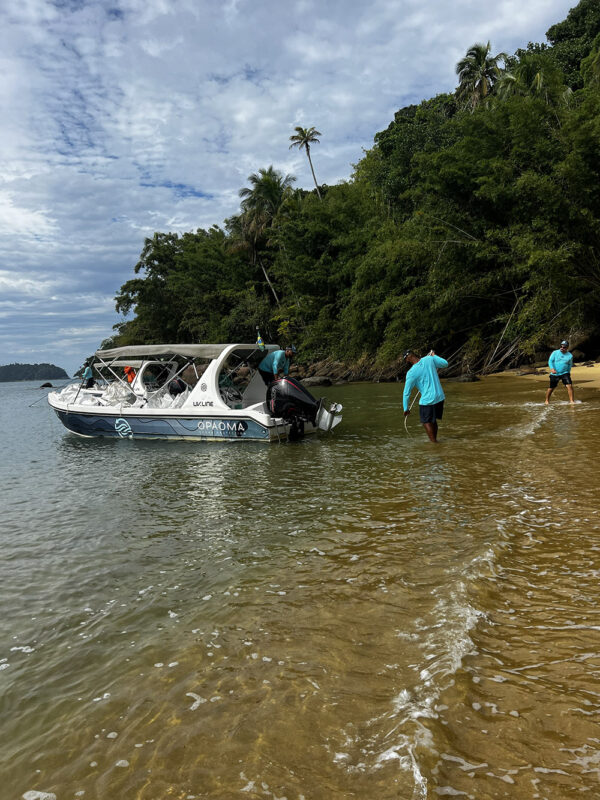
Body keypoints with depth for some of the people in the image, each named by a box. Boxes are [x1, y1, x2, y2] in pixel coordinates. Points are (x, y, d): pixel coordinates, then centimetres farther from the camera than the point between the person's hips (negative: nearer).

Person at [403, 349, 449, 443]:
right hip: (440, 397, 6)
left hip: (427, 400, -6)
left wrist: (406, 409, 1)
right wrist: (434, 356, 27)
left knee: (426, 422, 10)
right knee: (433, 420, 22)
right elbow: (445, 363, 13)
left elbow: (406, 393, -9)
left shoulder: (411, 373, -15)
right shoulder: (429, 359, -5)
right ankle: (434, 440, 32)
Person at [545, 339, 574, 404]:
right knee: (551, 388, 7)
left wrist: (568, 372, 15)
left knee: (569, 386, -16)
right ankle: (547, 401, 26)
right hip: (555, 374, -1)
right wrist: (552, 368, -24)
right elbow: (550, 361, -7)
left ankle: (572, 401, -11)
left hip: (564, 373, 1)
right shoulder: (555, 353, -2)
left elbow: (570, 365, 15)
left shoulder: (570, 356, 1)